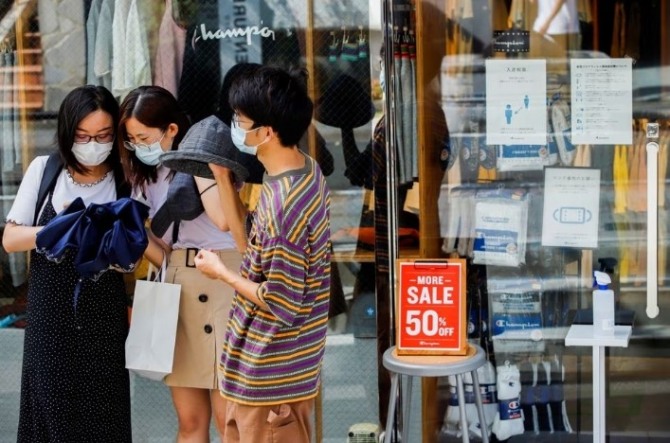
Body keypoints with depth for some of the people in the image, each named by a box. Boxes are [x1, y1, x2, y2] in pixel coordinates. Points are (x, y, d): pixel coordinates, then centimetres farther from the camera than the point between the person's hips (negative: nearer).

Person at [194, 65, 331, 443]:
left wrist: (221, 272, -12)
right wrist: (223, 180, 6)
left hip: (271, 372, -10)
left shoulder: (283, 204, -29)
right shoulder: (305, 169, 0)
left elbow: (281, 305, -25)